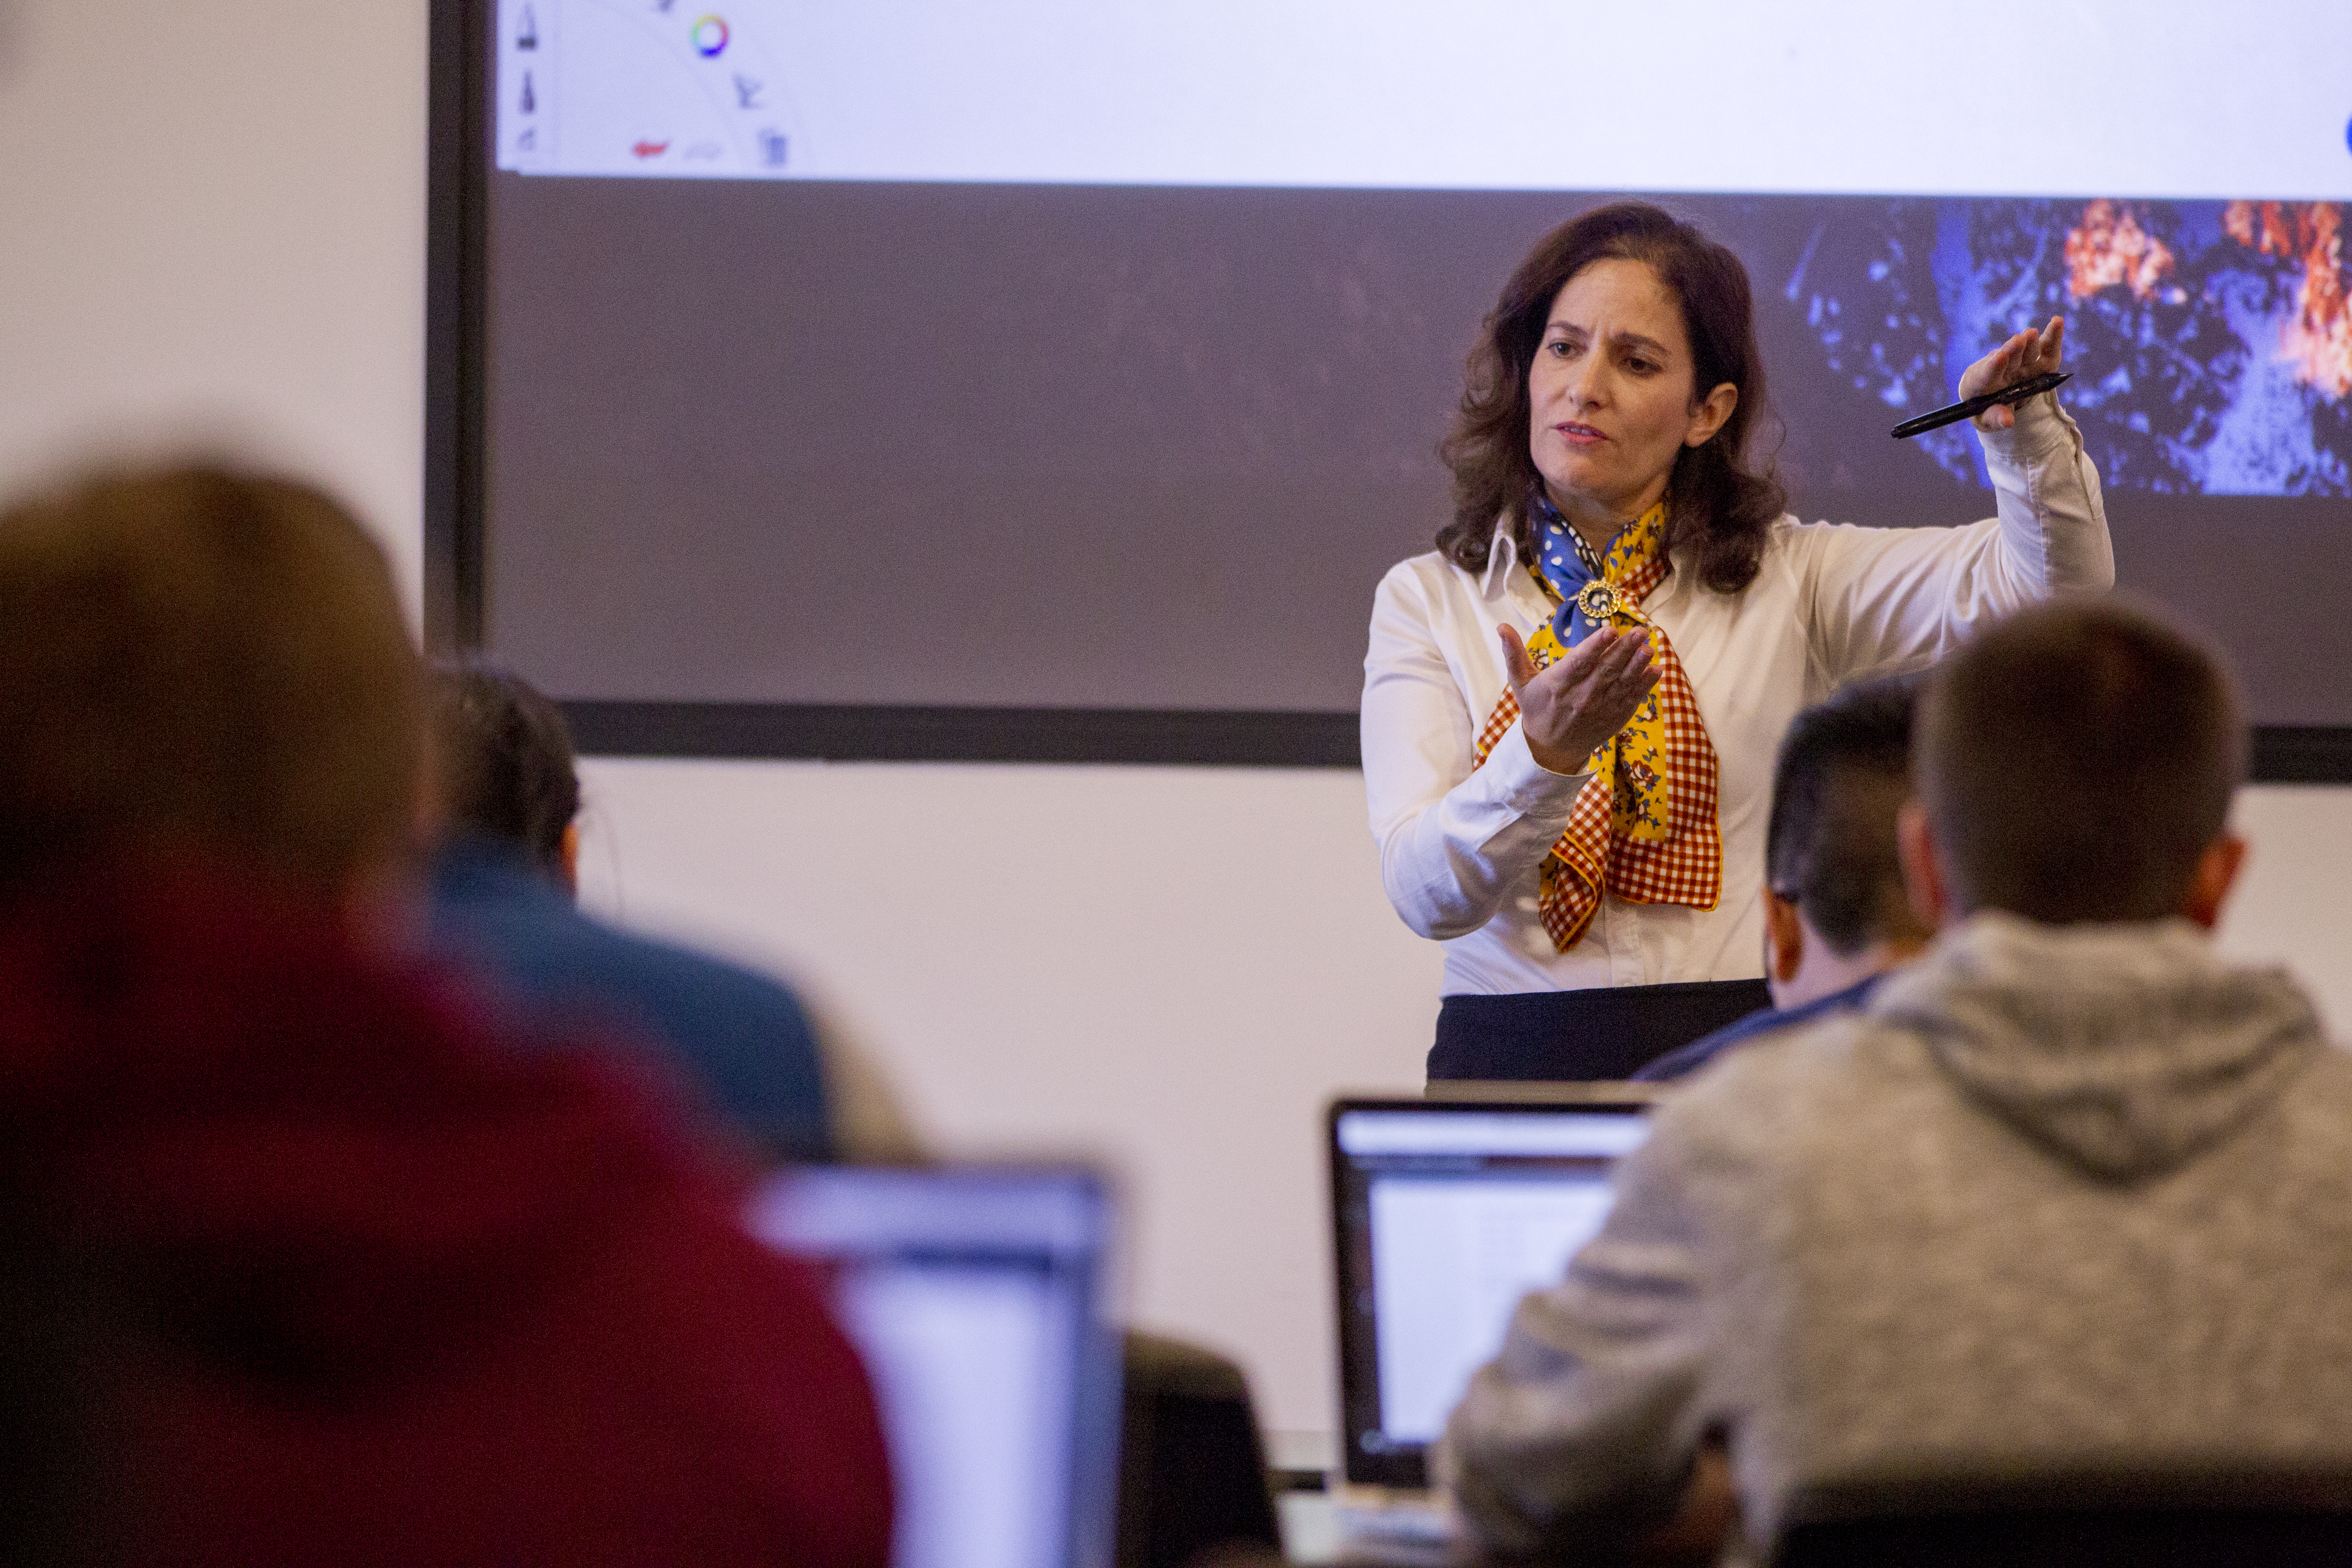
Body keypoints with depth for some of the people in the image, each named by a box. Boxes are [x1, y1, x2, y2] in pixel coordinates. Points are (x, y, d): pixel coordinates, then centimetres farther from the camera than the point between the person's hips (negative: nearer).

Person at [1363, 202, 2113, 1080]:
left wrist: (2023, 426, -15)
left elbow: (2061, 580, 3)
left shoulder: (1785, 580, 11)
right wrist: (1546, 754, -21)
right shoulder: (1428, 600, 9)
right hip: (1513, 1059, 0)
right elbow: (1425, 893, -3)